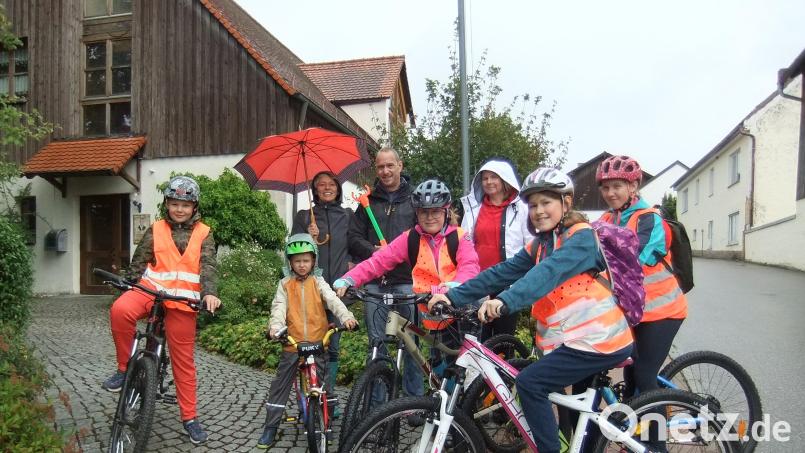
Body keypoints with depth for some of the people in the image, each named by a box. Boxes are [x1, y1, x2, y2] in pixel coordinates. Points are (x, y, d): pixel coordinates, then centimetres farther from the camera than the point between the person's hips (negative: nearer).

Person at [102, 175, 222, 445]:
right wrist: (128, 286, 0)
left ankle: (190, 418, 20)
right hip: (151, 290, 1)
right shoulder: (155, 230, 9)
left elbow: (207, 266, -8)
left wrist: (209, 293, -25)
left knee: (183, 360, 6)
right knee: (120, 310, -34)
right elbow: (138, 263, 11)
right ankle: (124, 368, -12)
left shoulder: (203, 234, 6)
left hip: (182, 301, 0)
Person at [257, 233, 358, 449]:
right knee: (279, 386, 6)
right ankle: (270, 429, 16)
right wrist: (275, 327, -29)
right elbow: (279, 307, -8)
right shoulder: (285, 284, 5)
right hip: (292, 343, 1)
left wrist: (346, 317, -29)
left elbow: (333, 300, -11)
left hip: (317, 342, 0)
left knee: (323, 385, 6)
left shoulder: (318, 282, 3)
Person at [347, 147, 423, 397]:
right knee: (376, 341, 7)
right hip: (374, 281, 2)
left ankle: (415, 396, 17)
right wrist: (374, 251, -9)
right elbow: (354, 238, 10)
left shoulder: (414, 198, 7)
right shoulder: (368, 201, 13)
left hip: (406, 280, -2)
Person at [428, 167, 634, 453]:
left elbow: (549, 271, -34)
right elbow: (503, 272, -1)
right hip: (582, 338, 9)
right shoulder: (541, 245, 9)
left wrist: (505, 300, -48)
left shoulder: (582, 236, -15)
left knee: (529, 383, -12)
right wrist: (454, 296, -11)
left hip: (598, 341, -9)